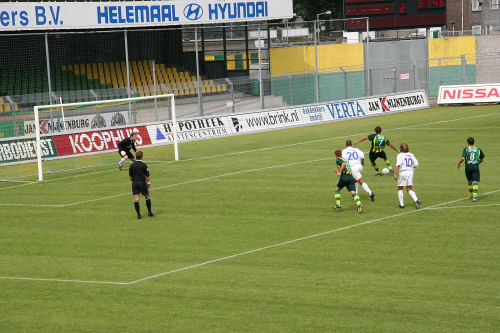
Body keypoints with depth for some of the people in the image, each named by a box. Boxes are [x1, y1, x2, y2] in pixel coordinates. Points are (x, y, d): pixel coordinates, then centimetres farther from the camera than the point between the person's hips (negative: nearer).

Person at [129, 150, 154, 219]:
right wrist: (148, 183, 5)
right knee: (147, 197, 14)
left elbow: (130, 176, 5)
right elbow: (147, 176, -8)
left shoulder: (132, 165, -1)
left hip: (134, 182, 2)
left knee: (136, 199, 1)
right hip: (142, 182, -2)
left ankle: (138, 214, -2)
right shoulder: (144, 165, -10)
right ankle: (149, 212, 19)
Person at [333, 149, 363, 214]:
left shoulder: (338, 160, 4)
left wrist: (340, 172, -13)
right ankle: (359, 204, -29)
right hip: (351, 176, 5)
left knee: (337, 189, 19)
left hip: (344, 177, -5)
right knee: (353, 192, -8)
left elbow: (343, 164, -17)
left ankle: (338, 204, 17)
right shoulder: (345, 159, 27)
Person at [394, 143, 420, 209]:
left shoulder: (400, 155, -5)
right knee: (409, 190, 8)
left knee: (400, 189, 13)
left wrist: (395, 174, -22)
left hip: (403, 173, -4)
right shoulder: (411, 155, 9)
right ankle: (416, 200, -16)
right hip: (410, 172, 4)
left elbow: (398, 164, -18)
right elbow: (416, 164, 9)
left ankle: (401, 204, 13)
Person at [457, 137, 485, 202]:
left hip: (468, 167, 0)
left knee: (469, 180, 21)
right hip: (476, 166, 0)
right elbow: (482, 159, 19)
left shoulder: (466, 149, 2)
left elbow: (463, 158, -12)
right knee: (475, 182, -4)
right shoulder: (478, 149, 9)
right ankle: (474, 197, -19)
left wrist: (459, 164, 4)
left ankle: (471, 195, 33)